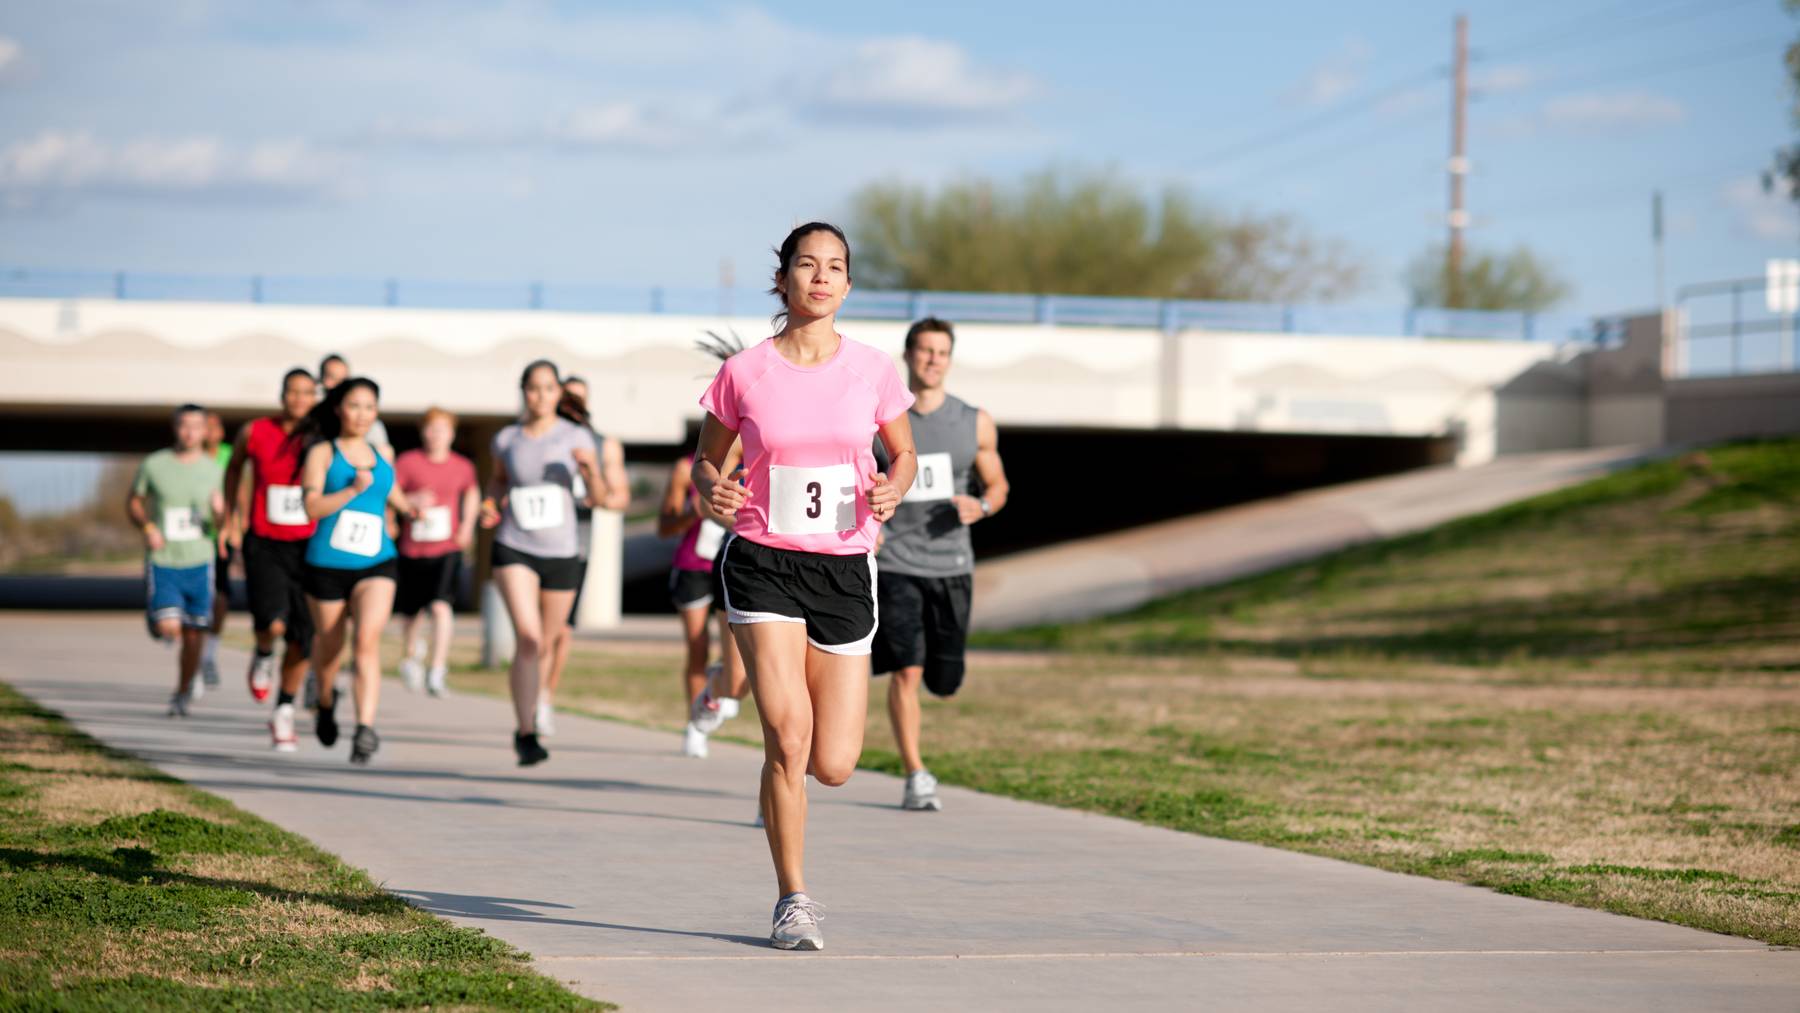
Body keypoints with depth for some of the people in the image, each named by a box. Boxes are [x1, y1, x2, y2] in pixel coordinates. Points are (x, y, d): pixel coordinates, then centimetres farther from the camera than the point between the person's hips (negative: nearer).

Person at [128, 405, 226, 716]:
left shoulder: (212, 469, 3)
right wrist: (147, 527, -8)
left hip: (199, 562, 2)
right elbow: (133, 503, 11)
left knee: (193, 637, 4)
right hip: (161, 562, -2)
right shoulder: (154, 465, -2)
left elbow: (220, 523, 7)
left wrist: (219, 511, -16)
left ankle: (181, 695, 23)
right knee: (168, 628, -19)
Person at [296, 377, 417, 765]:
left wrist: (410, 509, 12)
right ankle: (325, 702, 45)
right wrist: (353, 490, -22)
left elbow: (394, 496, 31)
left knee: (368, 639, -19)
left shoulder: (381, 457, 13)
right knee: (330, 645, 13)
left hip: (377, 563, 2)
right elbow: (312, 506, -12)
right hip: (327, 563, -2)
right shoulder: (322, 452, 0)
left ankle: (365, 728, -27)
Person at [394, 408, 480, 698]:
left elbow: (472, 493, 23)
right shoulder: (408, 462, -5)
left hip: (447, 550, 0)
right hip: (413, 550, 0)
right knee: (411, 612, 15)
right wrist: (412, 501, -24)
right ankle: (411, 655, 46)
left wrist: (468, 526, 11)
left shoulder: (463, 467, 3)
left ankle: (437, 671, -24)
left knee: (441, 606, -20)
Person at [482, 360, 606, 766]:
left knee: (545, 643, 11)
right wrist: (491, 504, 4)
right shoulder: (506, 439, 4)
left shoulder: (576, 437, 0)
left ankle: (527, 721, 34)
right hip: (513, 550, -1)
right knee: (528, 636, -19)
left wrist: (591, 469, -22)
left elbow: (599, 497, -2)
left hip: (561, 553, 1)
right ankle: (527, 735, -18)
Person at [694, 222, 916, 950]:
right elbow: (707, 457, 9)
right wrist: (711, 491, -13)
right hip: (762, 563, -2)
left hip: (844, 570, 2)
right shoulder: (744, 373, -3)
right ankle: (792, 901, 0)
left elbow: (904, 455, 14)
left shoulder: (872, 370, 0)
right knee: (787, 739, -16)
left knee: (833, 765, -2)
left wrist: (891, 491, -8)